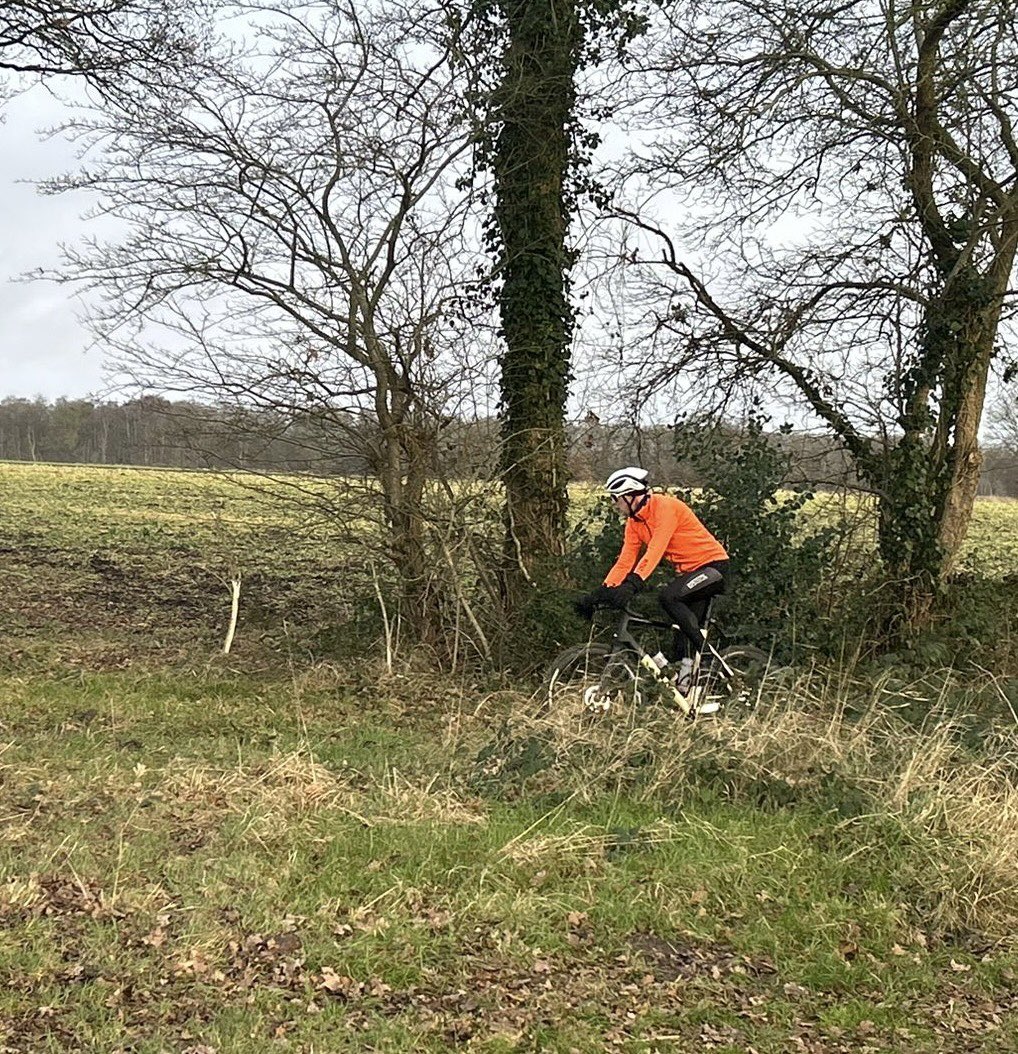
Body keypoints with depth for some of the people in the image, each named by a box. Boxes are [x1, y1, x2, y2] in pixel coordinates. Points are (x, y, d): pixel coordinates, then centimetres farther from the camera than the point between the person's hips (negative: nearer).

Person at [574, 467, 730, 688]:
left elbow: (655, 551, -31)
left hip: (712, 565, -9)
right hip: (688, 571, 9)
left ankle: (706, 649, -17)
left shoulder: (665, 507, -20)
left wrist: (632, 584, -40)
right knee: (686, 628, 4)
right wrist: (599, 594, -6)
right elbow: (624, 562, 3)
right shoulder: (634, 523, 5)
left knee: (668, 596, -28)